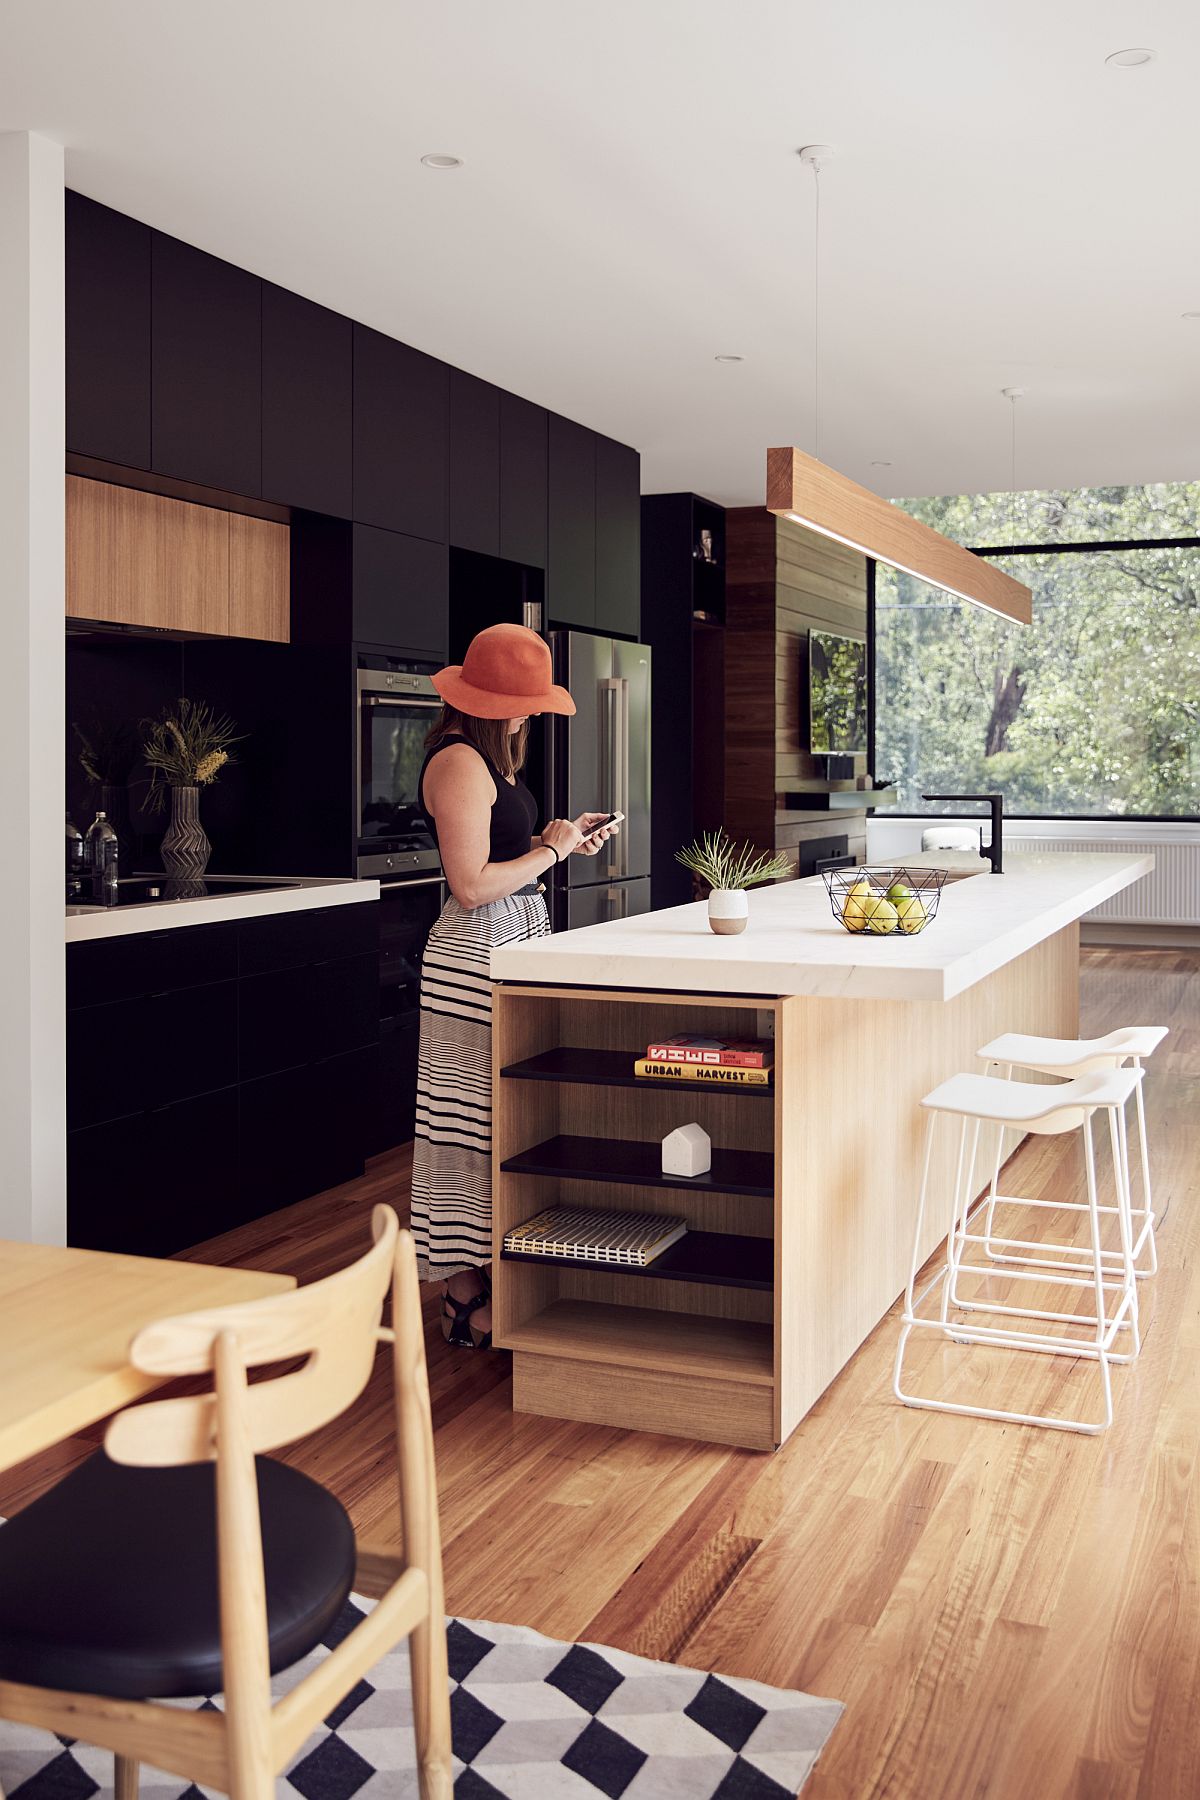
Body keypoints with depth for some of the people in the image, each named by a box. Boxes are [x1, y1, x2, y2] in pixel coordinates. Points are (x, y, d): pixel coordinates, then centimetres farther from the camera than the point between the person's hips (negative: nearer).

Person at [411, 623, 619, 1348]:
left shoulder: (490, 757, 16)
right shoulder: (461, 762, -16)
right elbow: (472, 886, -22)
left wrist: (562, 836, 9)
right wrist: (552, 851, -10)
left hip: (515, 944, 10)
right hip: (478, 955, -10)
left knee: (503, 1118, 14)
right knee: (473, 1122, -2)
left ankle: (487, 1279, 25)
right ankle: (466, 1304, 8)